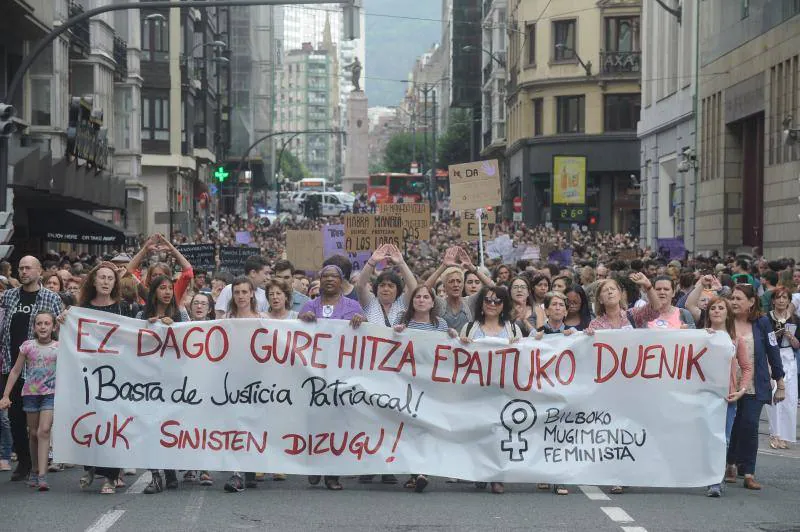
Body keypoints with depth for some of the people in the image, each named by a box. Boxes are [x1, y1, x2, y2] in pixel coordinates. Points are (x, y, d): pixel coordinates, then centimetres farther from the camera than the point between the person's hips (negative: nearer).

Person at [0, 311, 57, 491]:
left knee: (44, 431, -15)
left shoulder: (59, 348, -2)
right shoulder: (28, 346, 1)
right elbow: (16, 371, 6)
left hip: (50, 394, -2)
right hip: (30, 393, 2)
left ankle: (42, 476, -18)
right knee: (34, 433, 10)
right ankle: (34, 472, 24)